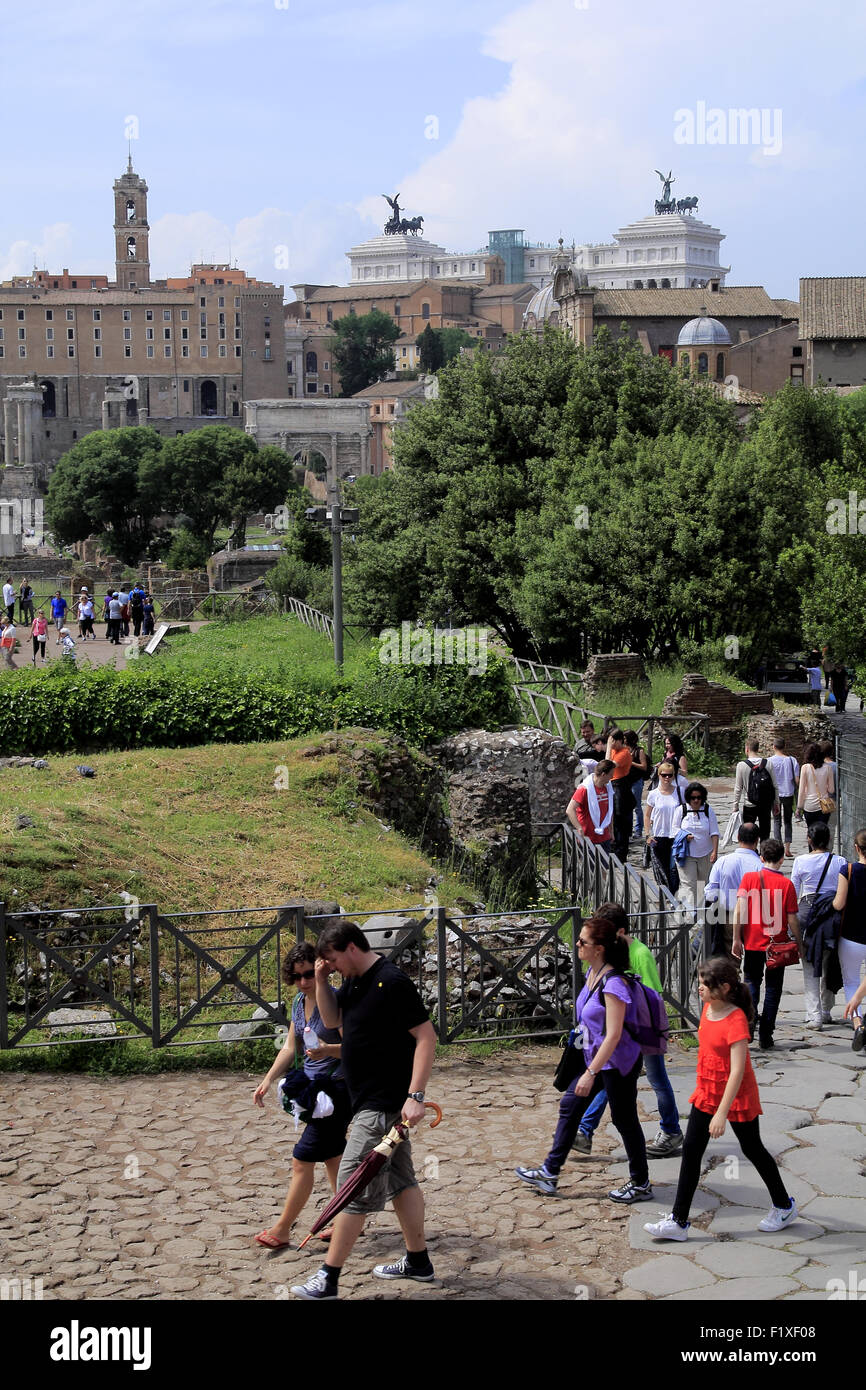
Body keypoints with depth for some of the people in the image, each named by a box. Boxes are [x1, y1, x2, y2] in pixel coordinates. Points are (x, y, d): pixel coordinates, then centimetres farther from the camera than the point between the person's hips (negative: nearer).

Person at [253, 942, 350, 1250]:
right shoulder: (299, 1002, 8)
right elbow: (291, 1048, 14)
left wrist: (328, 1049, -39)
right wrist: (268, 1080, 5)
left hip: (337, 1087, -9)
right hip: (314, 1087, 9)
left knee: (302, 1159, -6)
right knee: (331, 1156, 17)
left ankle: (282, 1229, 3)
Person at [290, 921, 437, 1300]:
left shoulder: (392, 982, -20)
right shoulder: (355, 982, 8)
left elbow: (426, 1036, -21)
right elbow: (332, 1020, 20)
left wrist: (415, 1096, -26)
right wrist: (321, 981, 3)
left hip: (383, 1105, -10)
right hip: (372, 1101, 10)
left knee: (354, 1188, -6)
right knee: (399, 1180, 17)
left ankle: (328, 1280, -1)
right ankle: (418, 1262, 28)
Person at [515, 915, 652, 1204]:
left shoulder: (613, 984, -27)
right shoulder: (591, 972, 1)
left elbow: (613, 1035, -28)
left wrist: (590, 1074, -28)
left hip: (618, 1062, -10)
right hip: (594, 1057, 10)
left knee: (624, 1120, 5)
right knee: (570, 1107, 13)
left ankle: (641, 1184, 21)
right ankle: (549, 1174, 22)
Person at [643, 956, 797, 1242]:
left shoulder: (736, 1020, -26)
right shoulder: (708, 1008, -1)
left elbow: (737, 1070, -30)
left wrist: (722, 1113, -33)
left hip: (737, 1097, -7)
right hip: (706, 1094, 7)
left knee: (752, 1150, 10)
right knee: (690, 1151, 2)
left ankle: (784, 1206, 33)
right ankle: (679, 1221, 6)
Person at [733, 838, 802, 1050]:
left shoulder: (749, 878, -4)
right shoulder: (786, 883, -7)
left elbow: (739, 909, -11)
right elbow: (792, 919, -6)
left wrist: (737, 939, -6)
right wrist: (798, 942, 8)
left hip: (753, 943, 1)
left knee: (751, 983, 16)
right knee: (773, 987, 10)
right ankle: (765, 1035, 9)